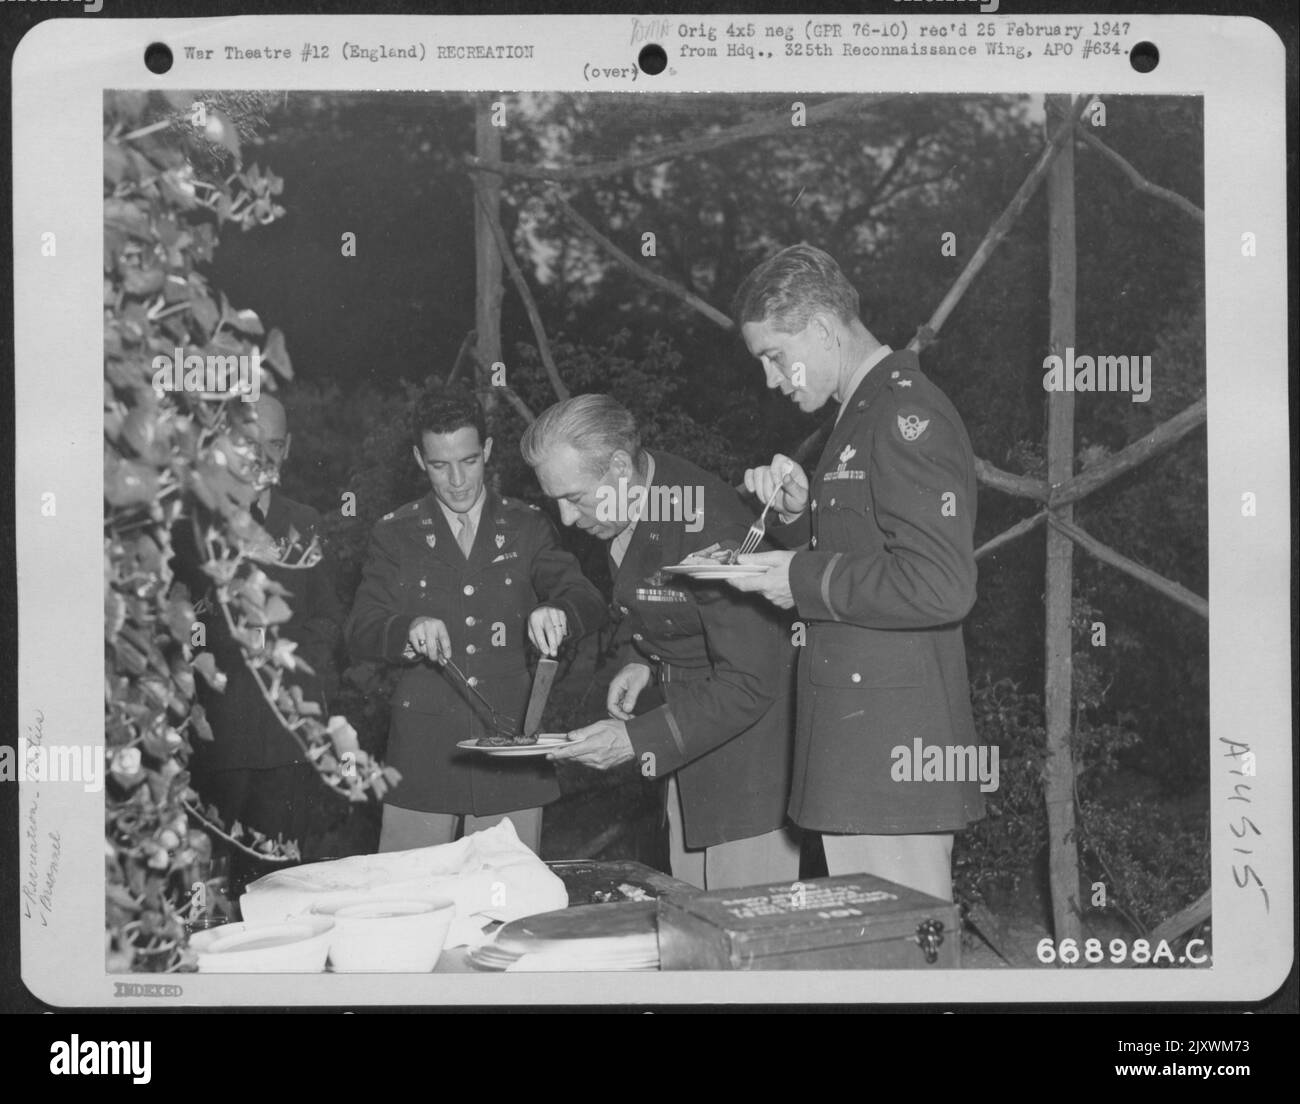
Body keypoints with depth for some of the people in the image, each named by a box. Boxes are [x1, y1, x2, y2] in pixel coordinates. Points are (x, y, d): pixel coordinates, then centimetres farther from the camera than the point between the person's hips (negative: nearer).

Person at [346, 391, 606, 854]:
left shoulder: (527, 527, 7)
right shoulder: (396, 534, 6)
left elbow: (590, 603, -2)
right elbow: (360, 633, -1)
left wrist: (557, 612, -25)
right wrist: (410, 630, -22)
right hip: (423, 754, 0)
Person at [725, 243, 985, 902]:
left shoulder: (907, 415, -14)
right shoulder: (862, 415, 19)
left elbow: (940, 587, -24)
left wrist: (803, 580, -15)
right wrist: (800, 513, 7)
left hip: (894, 751, -10)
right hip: (856, 744, 10)